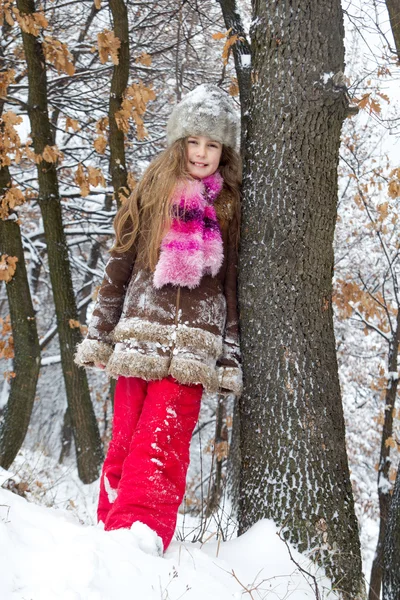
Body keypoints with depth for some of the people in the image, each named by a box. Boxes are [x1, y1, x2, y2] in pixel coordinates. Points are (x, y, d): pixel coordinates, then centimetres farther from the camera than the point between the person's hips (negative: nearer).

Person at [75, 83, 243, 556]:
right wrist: (98, 335, 7)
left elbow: (235, 286, 10)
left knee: (161, 442, -15)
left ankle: (139, 533, -20)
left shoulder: (229, 207, 11)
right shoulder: (153, 192, 12)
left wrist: (232, 359, 4)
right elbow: (119, 265, 11)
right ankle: (111, 530, 10)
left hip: (192, 347, -1)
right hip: (138, 336, 1)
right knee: (124, 441, 1)